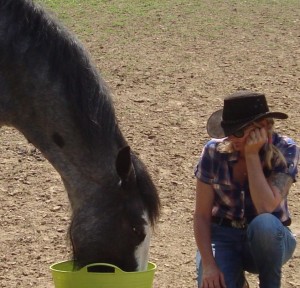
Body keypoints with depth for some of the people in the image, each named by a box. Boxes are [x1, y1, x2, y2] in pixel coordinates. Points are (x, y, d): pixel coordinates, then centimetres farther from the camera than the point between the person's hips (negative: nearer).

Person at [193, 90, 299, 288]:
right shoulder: (214, 151, -12)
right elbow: (202, 215, -9)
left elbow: (265, 208, -30)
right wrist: (208, 265, -21)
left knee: (264, 224, -37)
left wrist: (252, 154, -29)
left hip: (268, 238, -1)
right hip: (223, 236, 1)